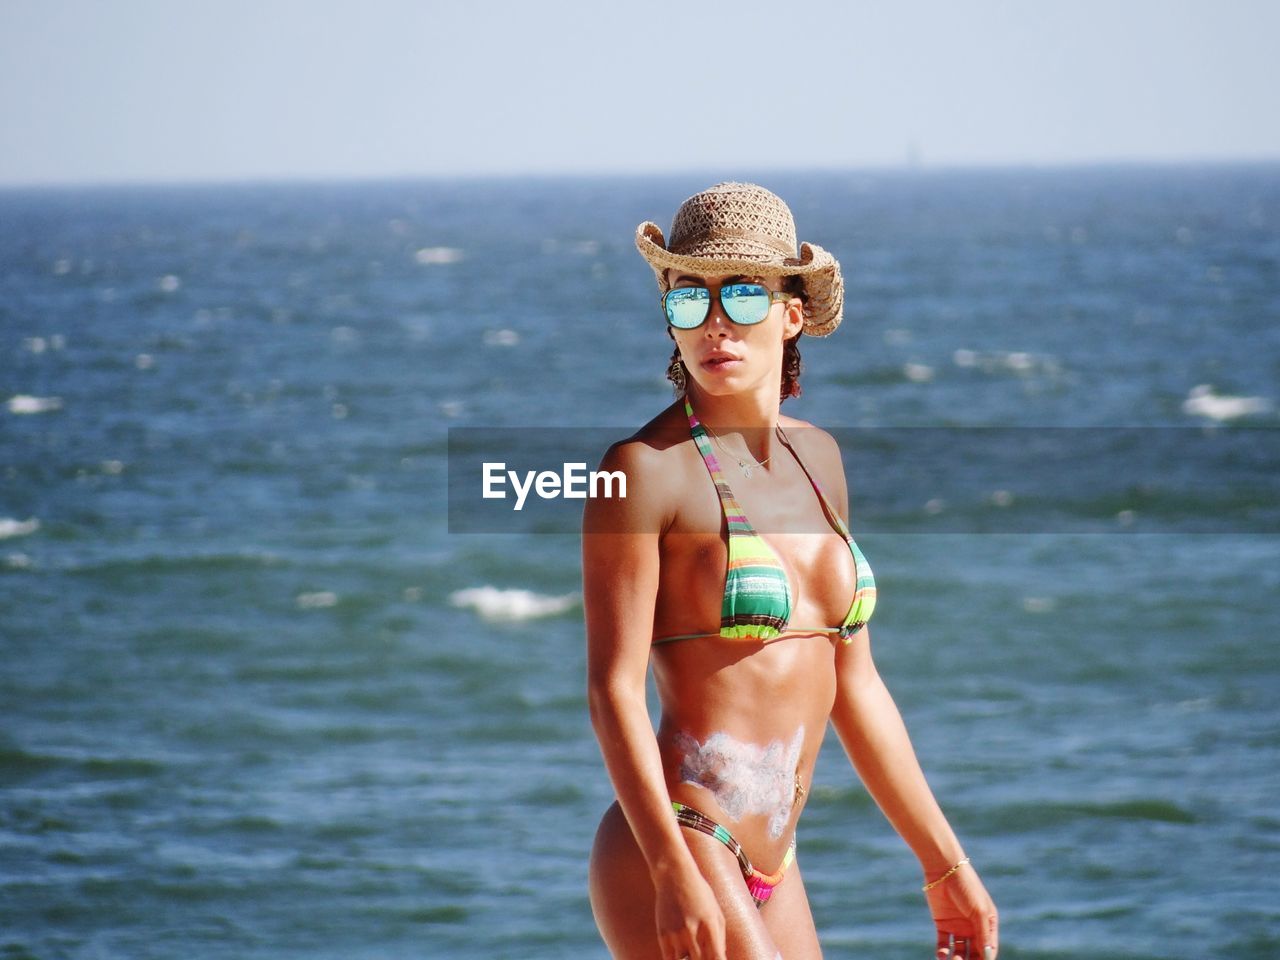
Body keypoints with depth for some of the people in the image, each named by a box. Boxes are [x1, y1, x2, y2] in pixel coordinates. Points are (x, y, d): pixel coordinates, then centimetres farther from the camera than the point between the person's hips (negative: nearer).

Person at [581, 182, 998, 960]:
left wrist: (945, 863, 18)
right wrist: (675, 875, -23)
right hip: (671, 854, -8)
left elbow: (852, 686, 17)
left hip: (769, 868, 8)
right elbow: (613, 690, -13)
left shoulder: (817, 458, 13)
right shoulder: (648, 467, -8)